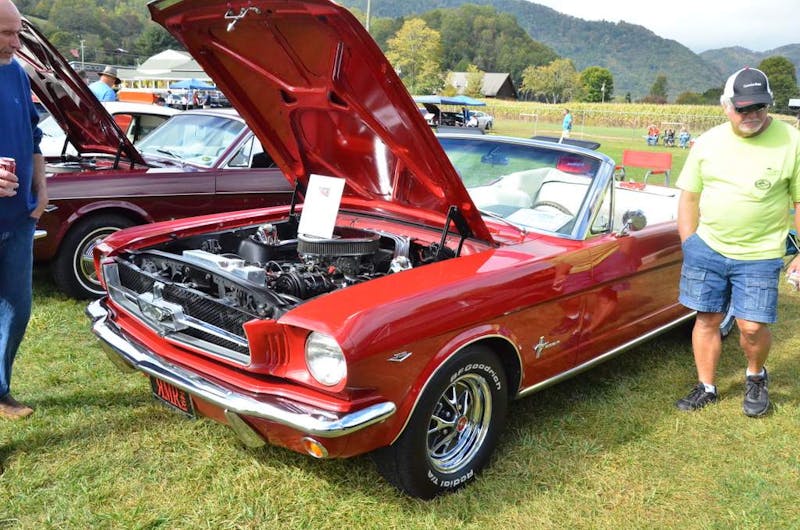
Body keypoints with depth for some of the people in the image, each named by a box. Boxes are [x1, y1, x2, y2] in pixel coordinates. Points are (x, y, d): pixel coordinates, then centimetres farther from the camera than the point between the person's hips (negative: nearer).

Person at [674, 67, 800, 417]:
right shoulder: (708, 142, 1)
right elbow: (689, 195, 7)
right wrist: (689, 245, 3)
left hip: (759, 255, -2)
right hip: (707, 247, 3)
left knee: (752, 327, -4)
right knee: (707, 319, 8)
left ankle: (756, 376, 28)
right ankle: (706, 388, 25)